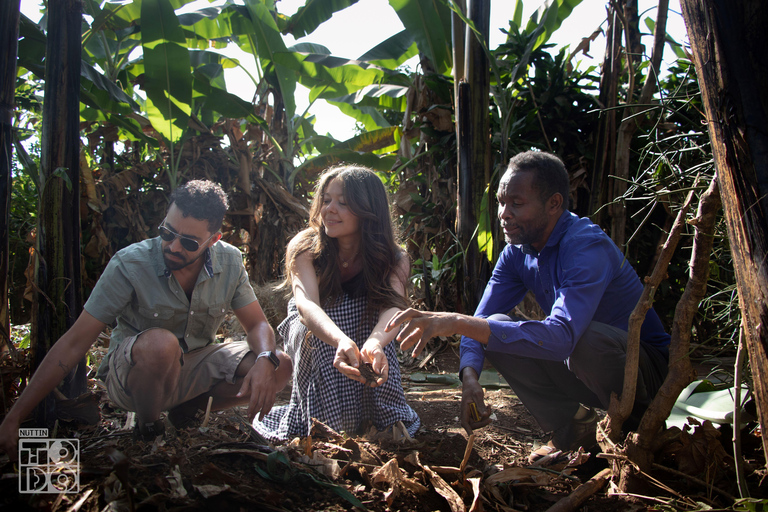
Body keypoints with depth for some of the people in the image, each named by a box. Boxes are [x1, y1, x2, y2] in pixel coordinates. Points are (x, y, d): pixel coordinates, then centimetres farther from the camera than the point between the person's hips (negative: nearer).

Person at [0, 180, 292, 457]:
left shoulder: (229, 262, -11)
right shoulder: (130, 264, -21)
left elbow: (257, 324, -6)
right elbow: (74, 344, -20)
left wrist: (265, 360, -31)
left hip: (194, 366, 4)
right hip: (130, 373, -3)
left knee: (280, 367, -18)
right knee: (159, 343, -39)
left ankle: (187, 405, 3)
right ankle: (147, 429, -9)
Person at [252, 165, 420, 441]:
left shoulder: (394, 259, -20)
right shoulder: (304, 248, -23)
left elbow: (395, 306, -40)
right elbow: (306, 304, -42)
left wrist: (374, 343, -65)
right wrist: (341, 342, -64)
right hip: (309, 332, -1)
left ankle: (385, 419, -18)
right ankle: (328, 425, -20)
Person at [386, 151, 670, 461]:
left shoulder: (588, 247, -29)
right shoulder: (518, 251, -3)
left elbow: (562, 336, -43)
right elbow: (481, 321, -3)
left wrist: (458, 323, -46)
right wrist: (469, 376, -26)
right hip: (584, 363, 7)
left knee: (586, 339, -38)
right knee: (496, 328, -12)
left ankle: (639, 427, -6)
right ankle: (572, 427, 3)